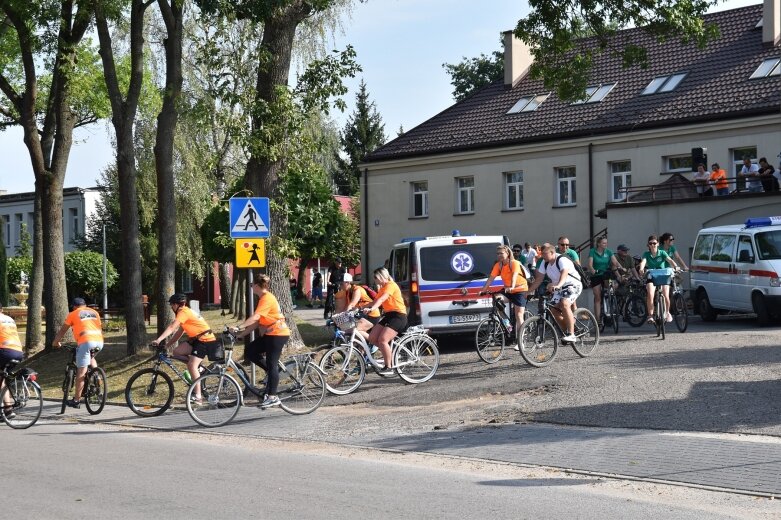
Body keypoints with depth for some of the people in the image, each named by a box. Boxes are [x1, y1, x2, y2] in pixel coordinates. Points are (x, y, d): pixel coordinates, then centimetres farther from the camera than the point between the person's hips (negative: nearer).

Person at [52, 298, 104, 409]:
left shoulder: (73, 314, 13)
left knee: (81, 371, -4)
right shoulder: (94, 312, 25)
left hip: (86, 341, -5)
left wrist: (55, 342, 32)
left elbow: (62, 330, 18)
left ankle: (76, 400, -4)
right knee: (91, 358, 35)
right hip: (99, 341, 5)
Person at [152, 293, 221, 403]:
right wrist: (167, 345, 14)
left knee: (192, 365, -18)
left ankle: (197, 396, -18)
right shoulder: (187, 312, 17)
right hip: (197, 339, 9)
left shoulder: (183, 312, -12)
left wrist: (158, 340, -27)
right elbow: (179, 332, 19)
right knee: (177, 351, -1)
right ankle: (198, 368, 10)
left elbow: (171, 328, -22)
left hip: (205, 340, -9)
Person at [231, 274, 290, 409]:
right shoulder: (263, 298, 15)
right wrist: (241, 334, 7)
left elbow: (255, 317, -28)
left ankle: (272, 397, -5)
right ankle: (272, 373, 12)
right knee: (249, 352, 3)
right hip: (269, 334, 9)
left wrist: (238, 327, -30)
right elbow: (257, 322, 12)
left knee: (272, 365, -8)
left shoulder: (267, 298, -16)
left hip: (278, 334, -9)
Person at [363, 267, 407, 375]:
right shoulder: (382, 288, 19)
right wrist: (362, 308, 0)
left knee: (382, 340, -22)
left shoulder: (391, 285, -12)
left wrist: (371, 309, -42)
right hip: (388, 315, 10)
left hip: (398, 316, -10)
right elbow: (375, 301, 11)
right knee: (372, 338, -3)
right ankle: (389, 353, 15)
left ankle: (389, 368, -14)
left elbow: (381, 299, -28)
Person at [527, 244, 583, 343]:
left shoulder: (562, 260, -23)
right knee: (553, 309, -6)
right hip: (558, 288, 8)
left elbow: (564, 274, -41)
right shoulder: (545, 263, -2)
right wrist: (528, 291, -7)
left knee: (564, 304, -31)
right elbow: (538, 279, 1)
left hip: (573, 284, -8)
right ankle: (566, 331, 17)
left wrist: (558, 285, -60)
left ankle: (571, 335, -30)